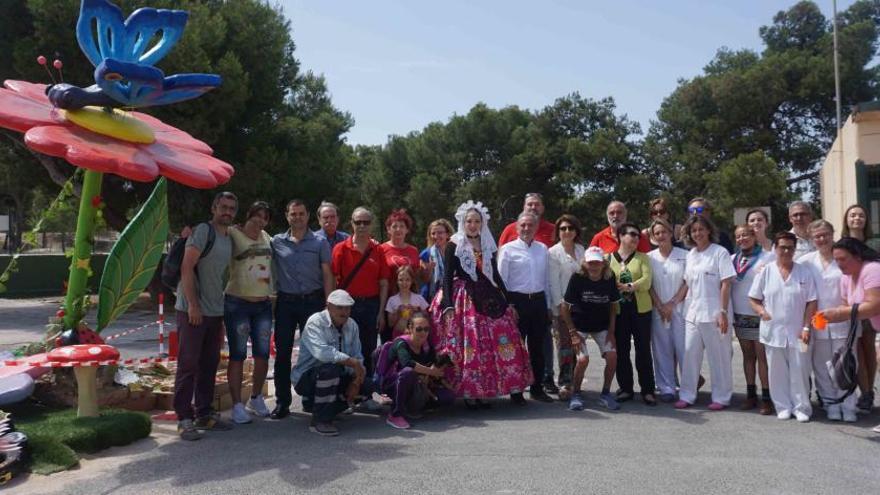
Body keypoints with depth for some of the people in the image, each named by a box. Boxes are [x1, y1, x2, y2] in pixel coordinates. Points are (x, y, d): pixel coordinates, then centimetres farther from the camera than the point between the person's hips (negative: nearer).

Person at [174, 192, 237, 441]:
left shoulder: (229, 239, 15)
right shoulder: (203, 231, -9)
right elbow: (186, 268, -16)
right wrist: (193, 304, -19)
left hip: (215, 312, 8)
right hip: (193, 310, -8)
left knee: (209, 364, 12)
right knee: (188, 364, -2)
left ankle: (204, 414, 21)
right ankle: (184, 419, 4)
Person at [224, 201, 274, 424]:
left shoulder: (267, 238, 11)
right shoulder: (233, 234, -5)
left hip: (264, 304, 5)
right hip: (237, 303, -5)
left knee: (263, 354, 10)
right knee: (237, 355, 1)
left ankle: (256, 398, 27)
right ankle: (237, 405, 10)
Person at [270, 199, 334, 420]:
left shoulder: (319, 243, 4)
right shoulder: (277, 242, 6)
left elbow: (327, 275, 2)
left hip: (312, 301, -1)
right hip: (285, 302, 1)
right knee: (282, 352, 5)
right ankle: (282, 402, 14)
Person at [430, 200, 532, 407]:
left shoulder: (488, 245, 13)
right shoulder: (454, 245, 0)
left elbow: (495, 275, 16)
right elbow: (447, 276, -4)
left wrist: (507, 301, 12)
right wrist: (448, 305, -13)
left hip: (489, 298, 4)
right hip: (463, 300, -4)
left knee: (503, 342, -1)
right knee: (470, 346, -6)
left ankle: (513, 389, 7)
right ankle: (470, 393, 6)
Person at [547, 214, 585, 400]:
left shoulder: (581, 250, 13)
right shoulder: (553, 252, -1)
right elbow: (553, 281, -6)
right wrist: (560, 303, -12)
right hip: (562, 306, -5)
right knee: (564, 345, -7)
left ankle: (575, 381, 16)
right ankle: (564, 384, -3)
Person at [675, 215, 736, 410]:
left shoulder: (720, 252, -6)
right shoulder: (690, 255, 11)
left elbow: (726, 284, -10)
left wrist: (723, 312, -15)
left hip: (713, 314, -5)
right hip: (693, 313, 6)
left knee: (718, 357, 4)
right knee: (690, 354, 7)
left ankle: (721, 397, 17)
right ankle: (687, 395, 16)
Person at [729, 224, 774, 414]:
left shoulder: (767, 258, -5)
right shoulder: (733, 259, 11)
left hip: (760, 315, -5)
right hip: (740, 314, 5)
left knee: (762, 356, -3)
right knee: (747, 355, 11)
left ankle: (766, 397, 3)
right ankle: (751, 394, 18)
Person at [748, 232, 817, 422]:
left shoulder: (805, 272, 2)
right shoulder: (766, 272, 3)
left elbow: (811, 303, 1)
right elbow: (754, 299, 6)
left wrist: (806, 327, -6)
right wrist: (761, 311, -13)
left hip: (797, 332, 0)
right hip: (773, 331, 1)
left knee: (799, 371, 3)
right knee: (777, 371, 7)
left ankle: (802, 408, 15)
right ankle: (783, 407, 18)